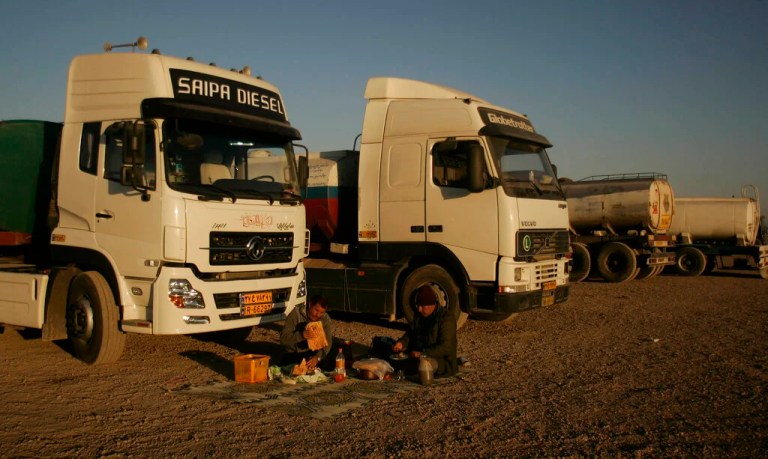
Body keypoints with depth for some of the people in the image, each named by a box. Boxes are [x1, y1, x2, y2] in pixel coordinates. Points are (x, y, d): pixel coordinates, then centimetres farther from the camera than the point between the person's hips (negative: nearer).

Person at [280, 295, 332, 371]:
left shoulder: (326, 319, -3)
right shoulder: (296, 314, -11)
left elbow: (327, 343, -11)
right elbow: (283, 339, -18)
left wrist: (317, 357, -31)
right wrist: (301, 335, -36)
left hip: (313, 354, 3)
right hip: (292, 355, -3)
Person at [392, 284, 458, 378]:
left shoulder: (446, 319, -19)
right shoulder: (418, 316, 6)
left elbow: (445, 348, -25)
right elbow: (410, 334, 12)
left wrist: (422, 353, -32)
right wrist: (402, 343, -11)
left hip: (443, 362, -7)